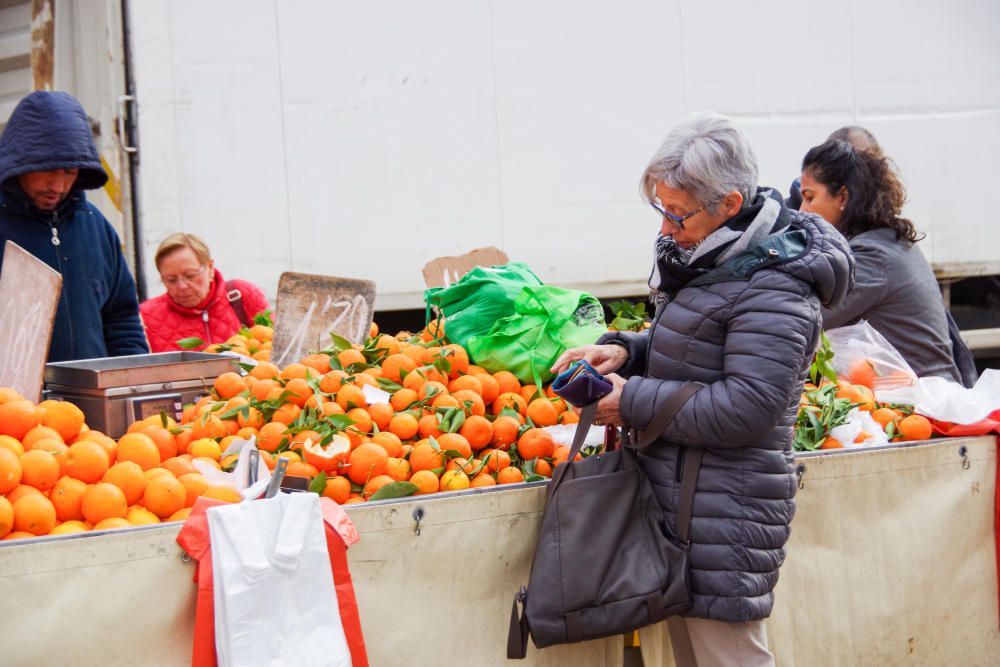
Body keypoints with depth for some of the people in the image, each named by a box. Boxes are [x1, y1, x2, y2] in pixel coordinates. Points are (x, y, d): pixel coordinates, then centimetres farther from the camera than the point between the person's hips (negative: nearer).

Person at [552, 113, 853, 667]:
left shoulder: (772, 289, -19)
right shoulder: (713, 258, 11)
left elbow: (746, 409, -23)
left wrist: (633, 402, -16)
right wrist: (625, 350, 6)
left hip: (726, 514, -10)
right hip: (679, 497, 10)